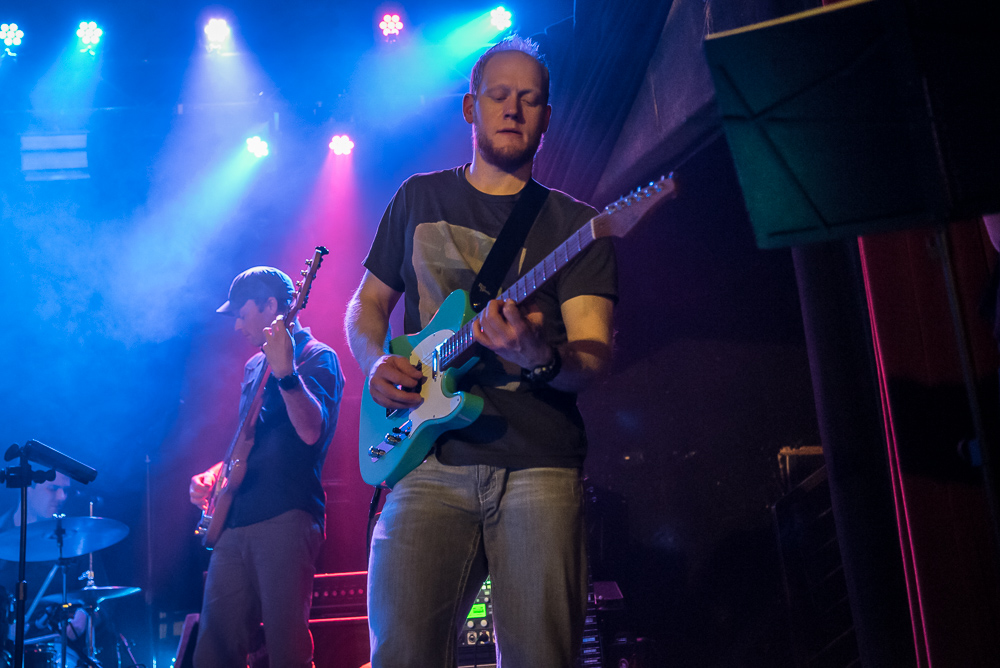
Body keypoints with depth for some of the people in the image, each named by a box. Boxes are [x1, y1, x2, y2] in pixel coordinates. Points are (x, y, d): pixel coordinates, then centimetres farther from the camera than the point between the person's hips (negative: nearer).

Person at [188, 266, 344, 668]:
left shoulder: (318, 358, -3)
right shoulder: (255, 366, 21)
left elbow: (311, 432, -20)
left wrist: (285, 372, -32)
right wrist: (214, 475, 15)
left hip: (286, 518, -8)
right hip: (234, 521, 8)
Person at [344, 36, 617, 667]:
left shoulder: (573, 223, 8)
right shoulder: (419, 198, 17)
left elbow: (596, 353, -1)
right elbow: (367, 303, 23)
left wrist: (542, 357, -24)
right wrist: (377, 362, 0)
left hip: (540, 465, -1)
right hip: (430, 457, 1)